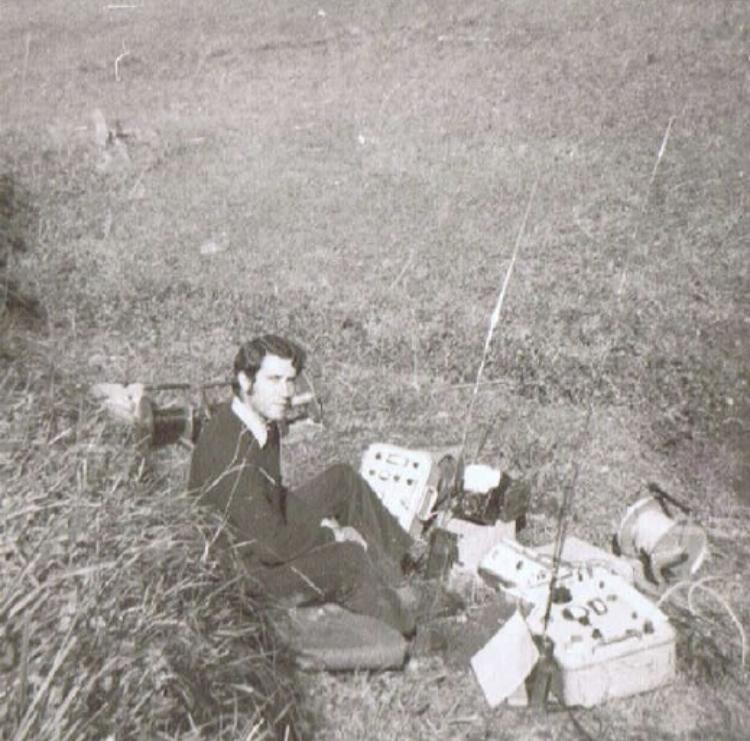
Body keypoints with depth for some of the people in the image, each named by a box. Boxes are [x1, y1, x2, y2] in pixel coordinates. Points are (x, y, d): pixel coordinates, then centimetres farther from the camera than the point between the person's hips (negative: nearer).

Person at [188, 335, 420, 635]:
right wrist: (333, 535, -17)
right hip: (243, 566, -10)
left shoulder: (263, 422, -5)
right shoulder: (233, 455, -34)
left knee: (343, 480, 7)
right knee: (348, 557, -23)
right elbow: (272, 545, -31)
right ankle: (405, 628, 6)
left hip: (267, 528, 10)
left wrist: (319, 523, -1)